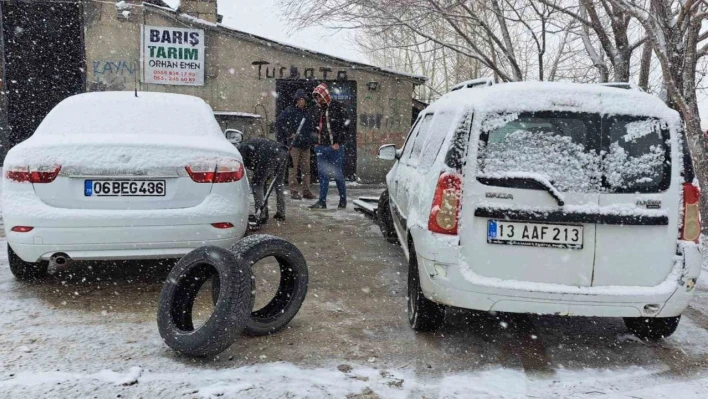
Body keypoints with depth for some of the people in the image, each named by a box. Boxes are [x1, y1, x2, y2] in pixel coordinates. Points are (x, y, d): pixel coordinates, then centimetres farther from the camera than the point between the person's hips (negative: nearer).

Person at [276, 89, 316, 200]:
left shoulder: (308, 112, 15)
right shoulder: (290, 111, -3)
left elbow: (311, 127, 26)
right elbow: (278, 122, -10)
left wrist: (310, 138, 10)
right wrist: (289, 134, -11)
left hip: (306, 144, 6)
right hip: (294, 144, -6)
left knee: (306, 169, 7)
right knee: (293, 169, -2)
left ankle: (306, 191, 13)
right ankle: (294, 192, 2)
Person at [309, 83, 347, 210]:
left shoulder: (337, 107, -5)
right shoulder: (319, 110, 16)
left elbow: (345, 125, -10)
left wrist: (338, 142, -14)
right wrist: (317, 142, 12)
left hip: (335, 147, -6)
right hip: (321, 147, 6)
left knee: (337, 174, 0)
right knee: (322, 174, 5)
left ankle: (343, 200, 12)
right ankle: (322, 201, 7)